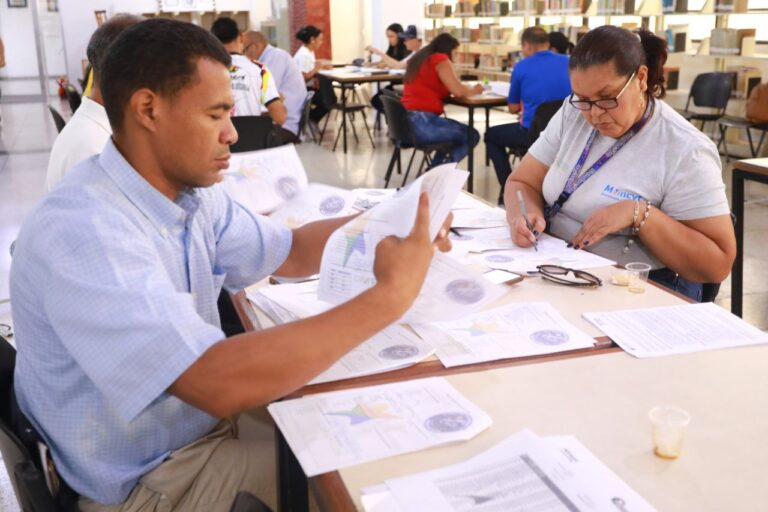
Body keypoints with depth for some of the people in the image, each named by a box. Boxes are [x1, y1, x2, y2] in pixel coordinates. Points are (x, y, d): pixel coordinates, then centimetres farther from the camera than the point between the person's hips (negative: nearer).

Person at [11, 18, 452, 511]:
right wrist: (391, 295, -34)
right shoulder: (82, 231, -31)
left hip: (207, 419, 7)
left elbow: (290, 251, 9)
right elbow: (219, 383, -40)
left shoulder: (190, 193, -3)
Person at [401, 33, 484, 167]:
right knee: (472, 136, 4)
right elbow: (458, 91, -11)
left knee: (457, 130, 28)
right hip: (421, 123, -9)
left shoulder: (419, 58, 21)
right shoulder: (440, 59, -4)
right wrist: (474, 89, 11)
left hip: (406, 121, 9)